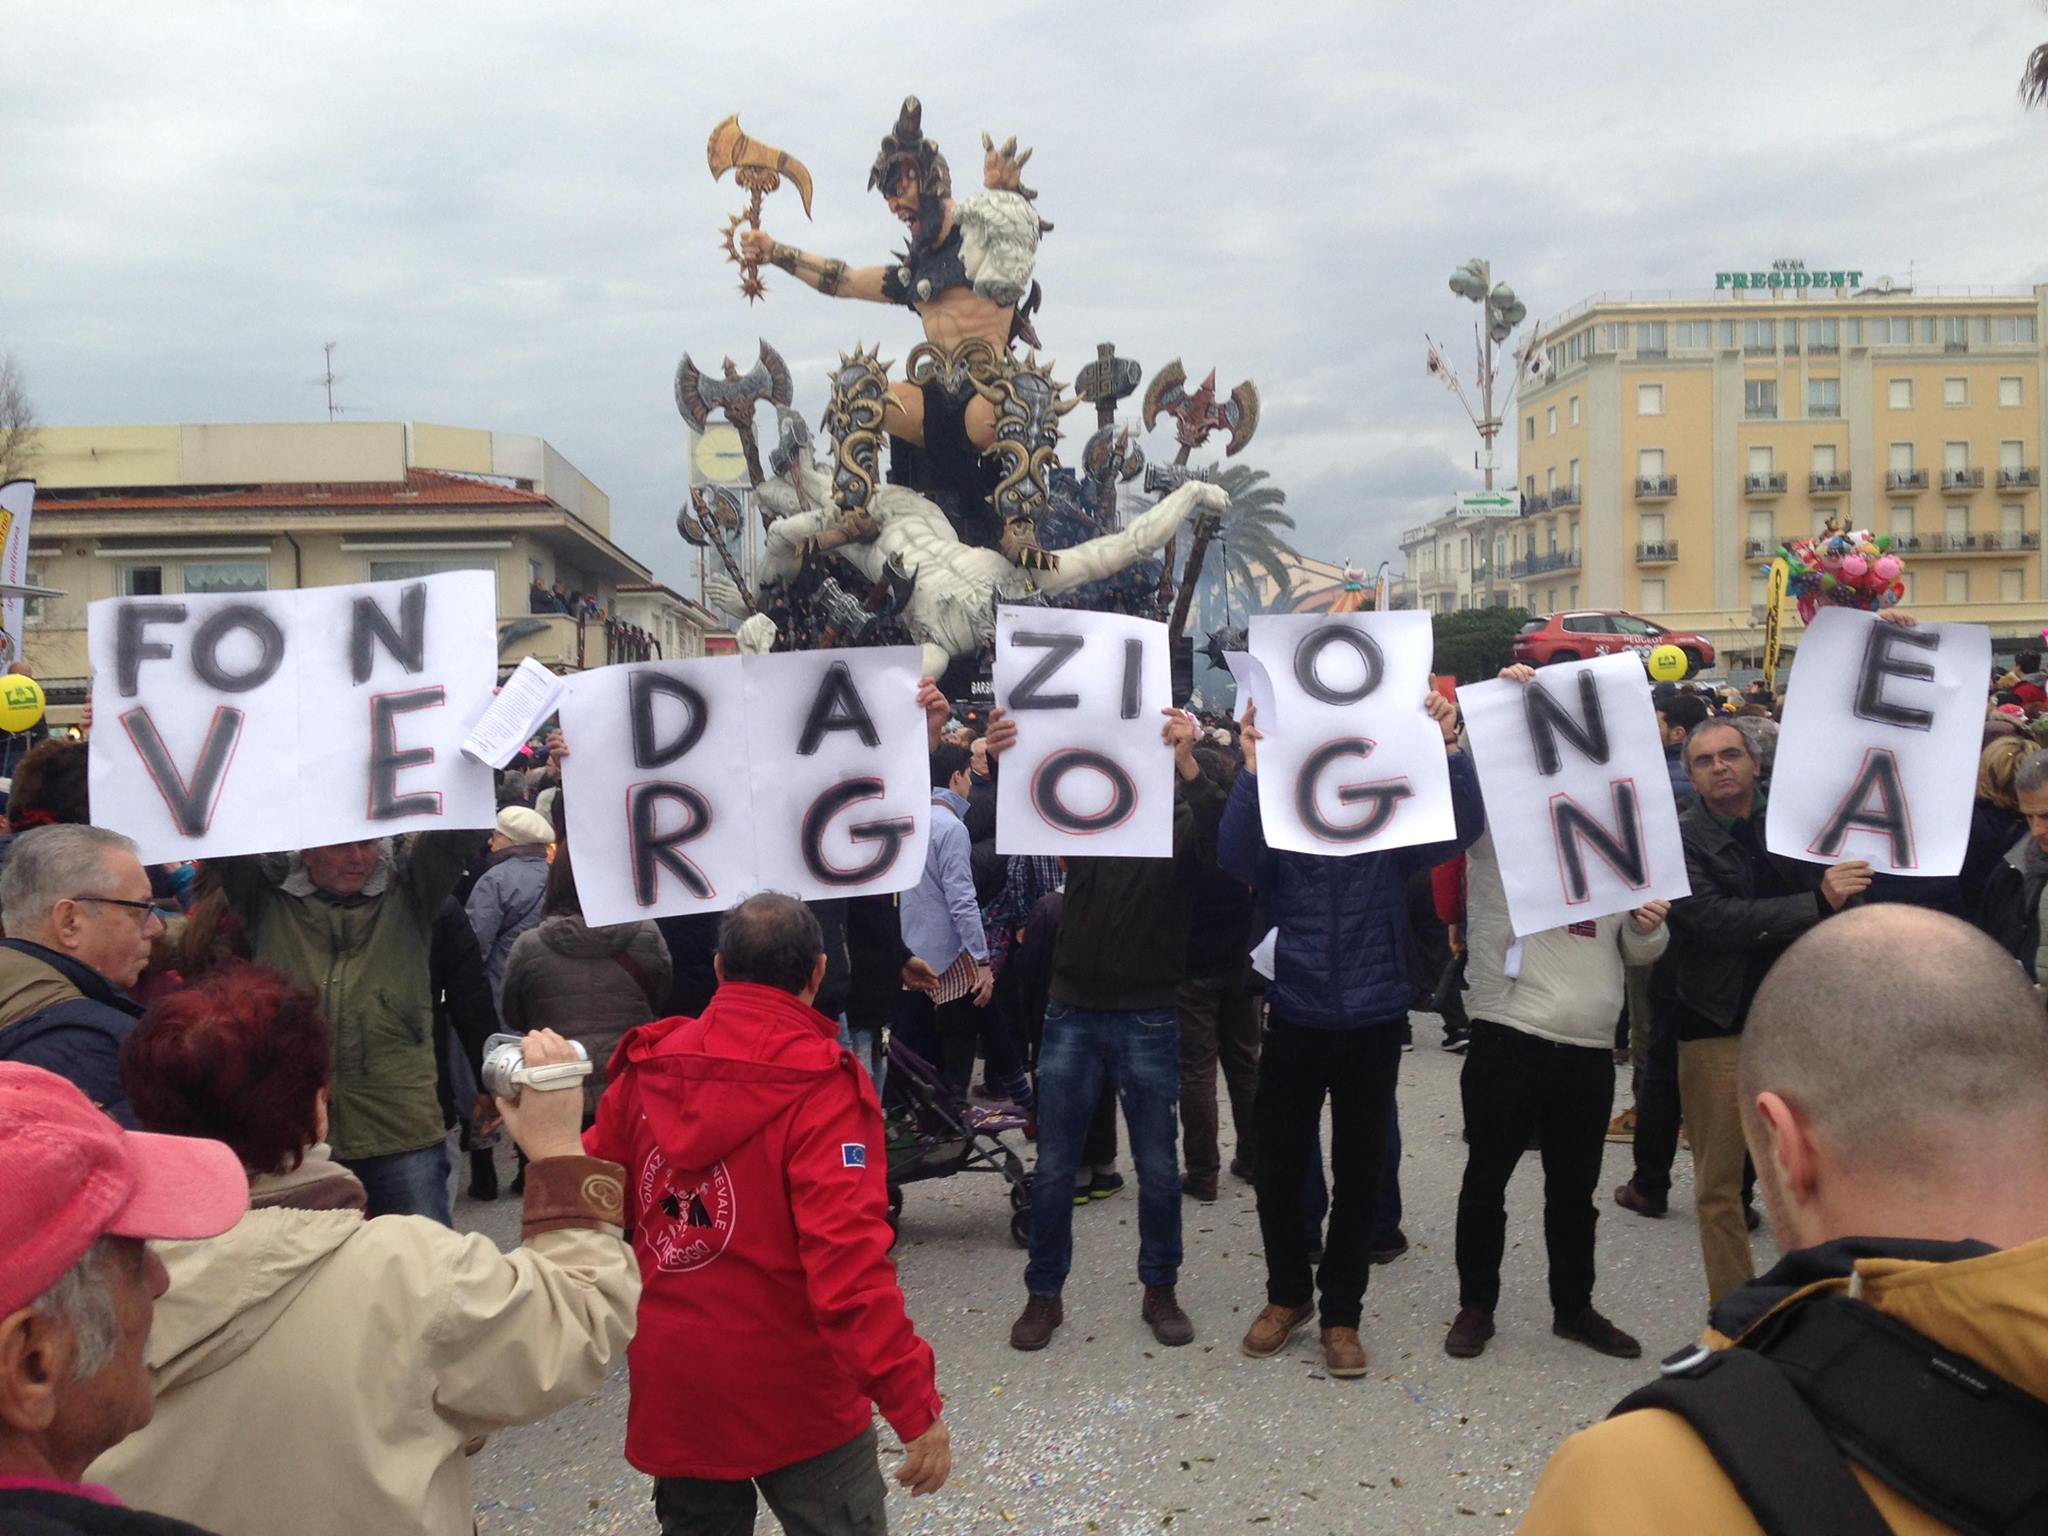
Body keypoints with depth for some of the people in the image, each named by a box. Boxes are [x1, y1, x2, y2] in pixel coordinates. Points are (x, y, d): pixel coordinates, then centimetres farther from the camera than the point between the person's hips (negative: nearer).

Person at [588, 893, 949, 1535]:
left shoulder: (648, 1069, -2)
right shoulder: (819, 1086, -19)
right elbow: (848, 1258, -26)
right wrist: (916, 1406, -23)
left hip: (671, 1389, 5)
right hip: (791, 1397, -5)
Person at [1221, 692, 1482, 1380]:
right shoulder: (1277, 818, -4)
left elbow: (1462, 829, -17)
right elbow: (1234, 861, -23)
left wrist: (1447, 750, -31)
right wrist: (1252, 772, -36)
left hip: (1374, 1023, 0)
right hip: (1295, 1021, 0)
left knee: (1360, 1174, 10)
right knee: (1279, 1168, 11)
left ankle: (1341, 1313, 26)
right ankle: (1287, 1295, 32)